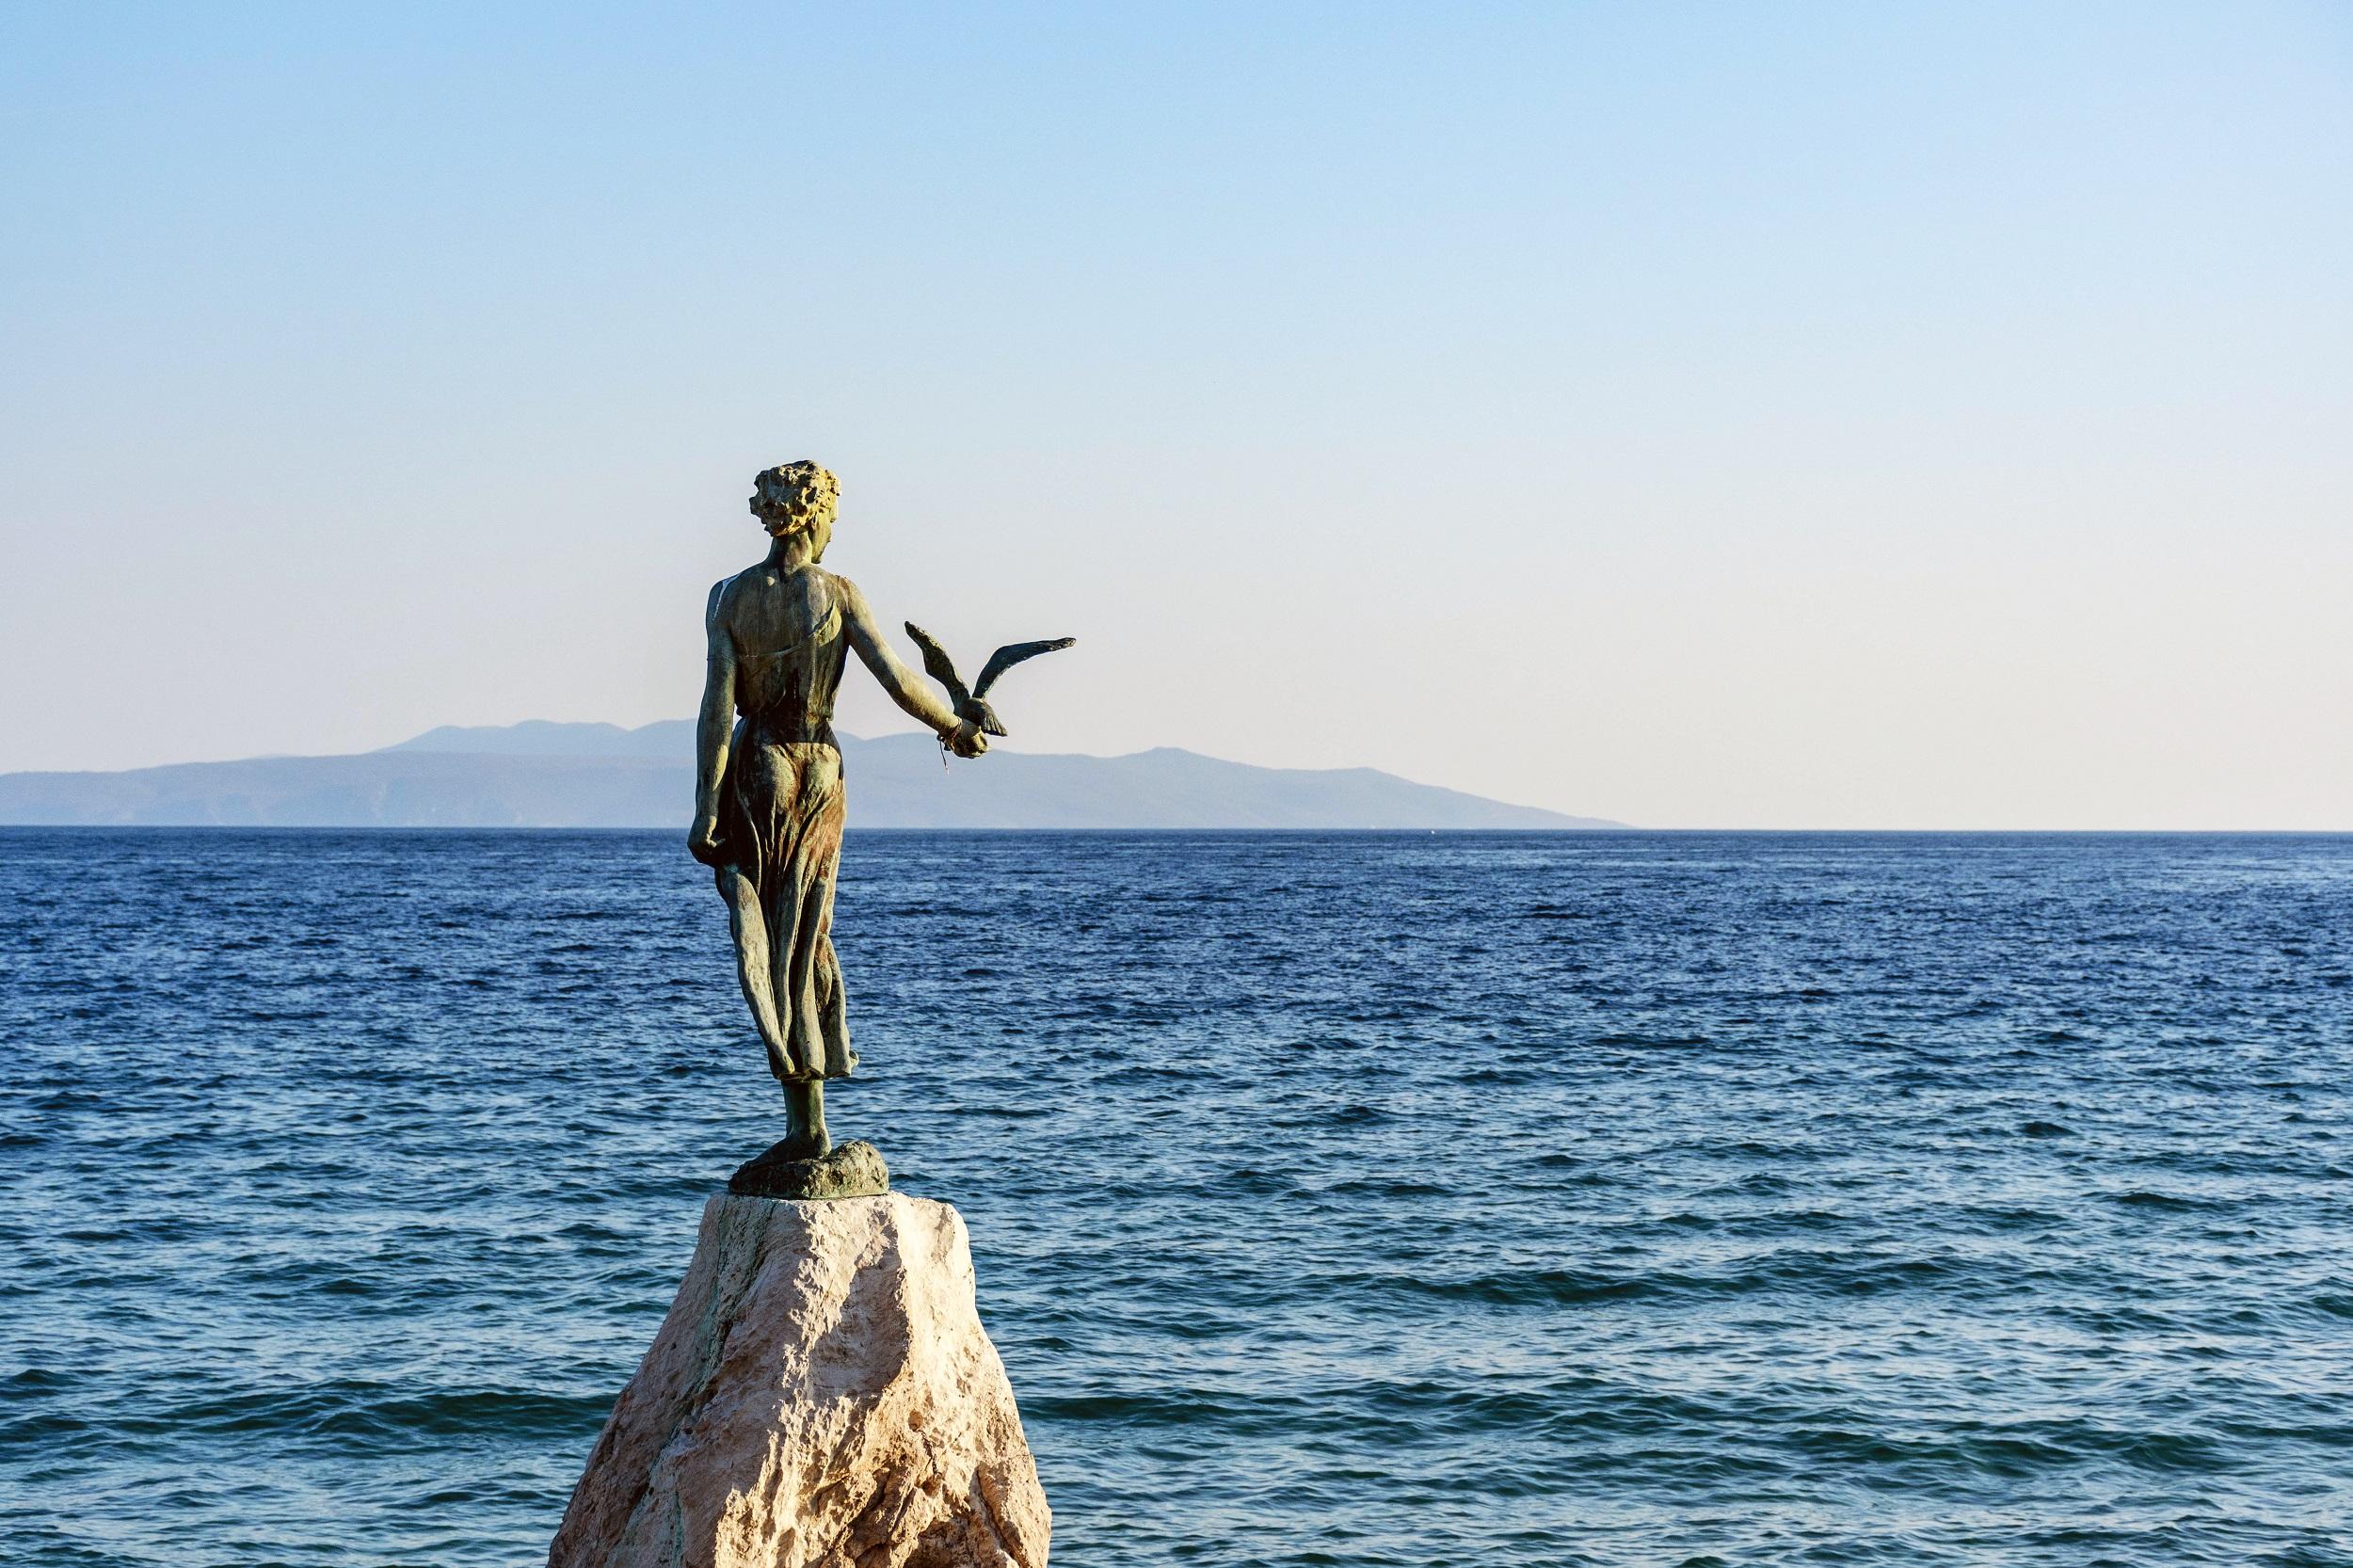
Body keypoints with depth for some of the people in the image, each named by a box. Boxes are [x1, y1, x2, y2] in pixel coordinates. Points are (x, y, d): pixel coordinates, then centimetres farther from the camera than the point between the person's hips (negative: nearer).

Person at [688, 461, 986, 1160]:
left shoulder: (730, 597, -5)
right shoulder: (839, 593, -6)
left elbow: (718, 708, -10)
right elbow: (900, 683, -11)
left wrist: (707, 807, -9)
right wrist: (958, 728, 7)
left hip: (754, 767, -1)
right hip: (819, 768, 1)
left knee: (761, 928, 6)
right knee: (806, 935, 11)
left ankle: (804, 1121, -3)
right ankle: (809, 1119, 11)